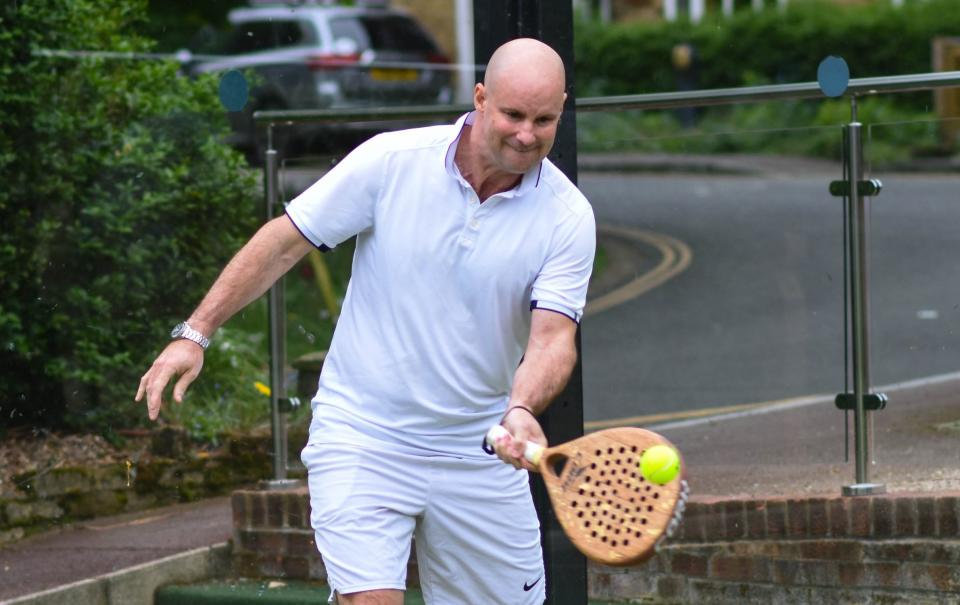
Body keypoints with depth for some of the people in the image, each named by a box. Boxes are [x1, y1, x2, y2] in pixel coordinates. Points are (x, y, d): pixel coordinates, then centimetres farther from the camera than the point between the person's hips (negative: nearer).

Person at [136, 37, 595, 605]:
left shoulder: (567, 217, -8)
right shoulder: (390, 161, -10)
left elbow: (553, 338, -14)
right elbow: (284, 242, -1)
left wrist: (521, 412, -36)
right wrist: (195, 334, -4)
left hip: (479, 457, 2)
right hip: (362, 439, -2)